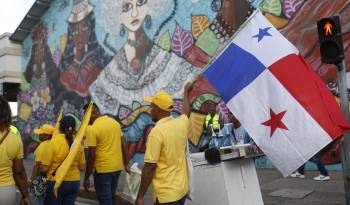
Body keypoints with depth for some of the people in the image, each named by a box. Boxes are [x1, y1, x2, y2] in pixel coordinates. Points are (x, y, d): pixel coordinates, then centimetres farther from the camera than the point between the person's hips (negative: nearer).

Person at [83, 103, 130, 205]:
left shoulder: (93, 129, -15)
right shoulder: (114, 122, 5)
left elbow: (91, 156, -15)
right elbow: (124, 144, 8)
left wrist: (86, 178, -6)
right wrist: (126, 163, 16)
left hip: (103, 169, -6)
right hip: (118, 167, 7)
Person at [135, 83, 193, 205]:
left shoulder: (157, 132, -20)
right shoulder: (181, 123, 0)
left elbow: (150, 167, -20)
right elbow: (186, 112, 25)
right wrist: (186, 92, 41)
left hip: (167, 194, -7)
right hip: (183, 189, 7)